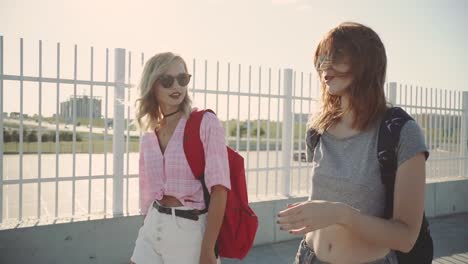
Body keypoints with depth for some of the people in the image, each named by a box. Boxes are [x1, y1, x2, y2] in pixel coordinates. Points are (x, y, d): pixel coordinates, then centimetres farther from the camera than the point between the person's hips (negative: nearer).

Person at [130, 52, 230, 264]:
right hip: (152, 228, 5)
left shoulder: (206, 123, -8)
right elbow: (147, 194, 14)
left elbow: (219, 188, -14)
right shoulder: (147, 139, 8)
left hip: (190, 229, -4)